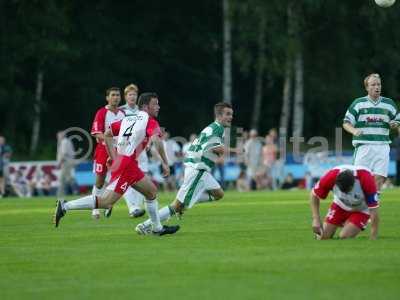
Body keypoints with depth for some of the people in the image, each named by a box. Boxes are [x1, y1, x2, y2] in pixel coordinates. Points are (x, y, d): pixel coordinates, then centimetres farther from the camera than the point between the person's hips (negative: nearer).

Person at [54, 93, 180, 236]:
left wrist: (114, 157, 22)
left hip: (119, 160, 10)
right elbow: (155, 140, -21)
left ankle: (157, 228, 25)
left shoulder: (128, 119, 20)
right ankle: (65, 206, -16)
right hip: (127, 164, -10)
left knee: (152, 191, 20)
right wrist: (165, 163, -14)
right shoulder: (150, 122, -3)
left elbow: (107, 134, 20)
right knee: (107, 201, -14)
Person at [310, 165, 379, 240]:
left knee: (344, 237, -20)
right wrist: (316, 219, -22)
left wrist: (373, 239, -33)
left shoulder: (366, 179, -39)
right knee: (323, 237, -5)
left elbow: (373, 212, -34)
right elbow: (314, 195, -12)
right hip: (340, 205, 2)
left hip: (361, 210, -2)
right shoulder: (331, 177, -31)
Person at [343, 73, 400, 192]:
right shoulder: (358, 103, 6)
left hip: (382, 146, 2)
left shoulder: (389, 104, 13)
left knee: (379, 177, -7)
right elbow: (346, 123, 5)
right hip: (363, 145, -2)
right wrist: (354, 131, -16)